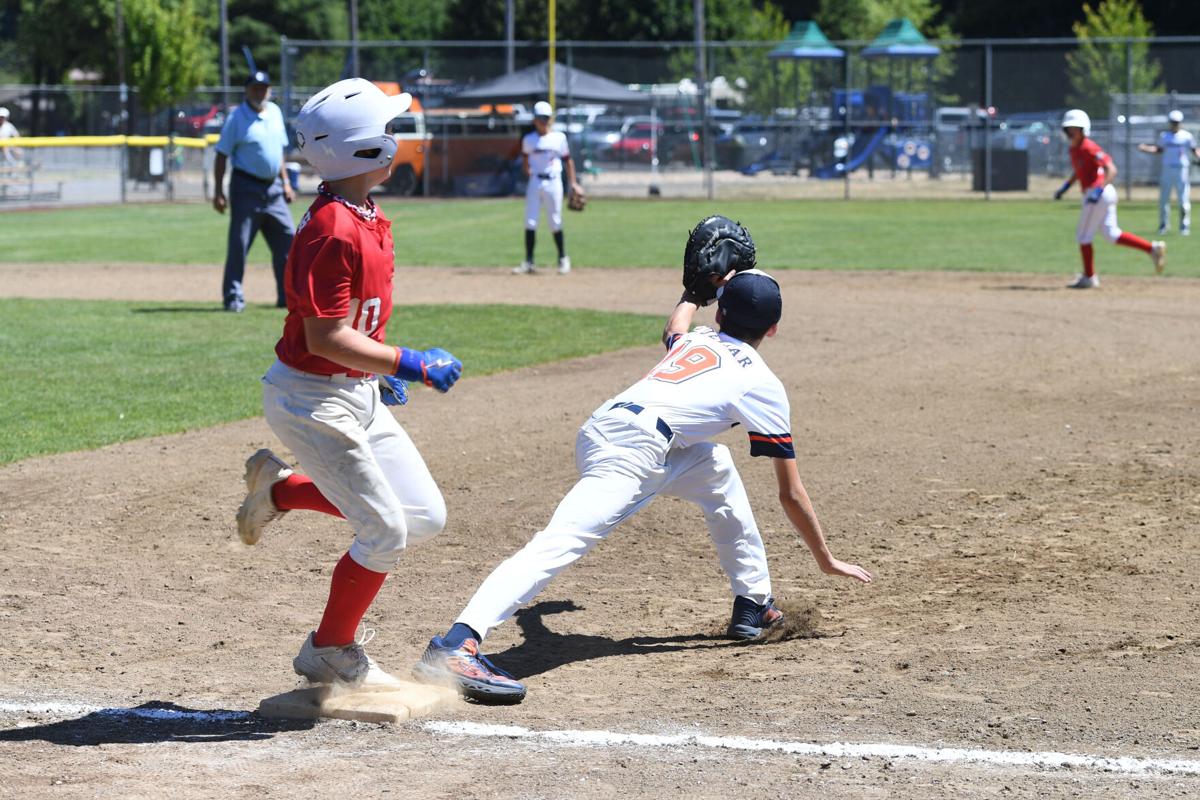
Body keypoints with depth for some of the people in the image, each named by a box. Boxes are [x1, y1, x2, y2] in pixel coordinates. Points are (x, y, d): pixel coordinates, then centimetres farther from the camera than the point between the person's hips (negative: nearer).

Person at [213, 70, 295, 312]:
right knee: (239, 245, -5)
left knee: (287, 240, 4)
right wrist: (218, 192, -14)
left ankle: (288, 296, 11)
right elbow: (222, 155, -8)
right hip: (246, 189, -6)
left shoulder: (274, 112, 11)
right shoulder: (237, 117, -7)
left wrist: (285, 182, 16)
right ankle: (233, 297, 1)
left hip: (273, 188, 6)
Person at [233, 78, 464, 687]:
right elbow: (325, 339, -26)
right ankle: (331, 653, 15)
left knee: (425, 516, 9)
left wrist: (379, 370, 19)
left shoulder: (365, 217, 6)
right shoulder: (333, 231, -25)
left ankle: (281, 488, 23)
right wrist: (408, 364, -25)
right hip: (312, 400, -9)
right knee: (386, 531, -5)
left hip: (357, 393, 9)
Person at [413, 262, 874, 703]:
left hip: (601, 428, 8)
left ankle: (754, 606, 30)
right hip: (636, 451, -8)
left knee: (715, 469, 29)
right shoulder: (762, 384, 15)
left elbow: (675, 325, 59)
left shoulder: (694, 340, 29)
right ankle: (457, 645, -42)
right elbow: (791, 494, 18)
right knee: (563, 541, -24)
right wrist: (826, 560, 27)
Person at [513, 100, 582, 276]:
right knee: (530, 222, -4)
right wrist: (526, 170, -4)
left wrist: (573, 183, 2)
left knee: (555, 222, 1)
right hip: (535, 182, 1)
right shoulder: (528, 139, 6)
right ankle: (529, 262, -1)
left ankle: (563, 259, 15)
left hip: (553, 182, -1)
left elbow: (568, 160, 7)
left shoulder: (559, 137, 3)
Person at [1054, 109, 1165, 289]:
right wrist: (1065, 187, 23)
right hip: (1106, 194, 10)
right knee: (1112, 235, 12)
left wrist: (1099, 191, -34)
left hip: (1100, 193, -10)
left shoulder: (1089, 149, -17)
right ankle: (1153, 248, 7)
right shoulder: (1074, 149, 12)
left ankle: (1089, 278, 10)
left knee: (1083, 235, 1)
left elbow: (1111, 170, -24)